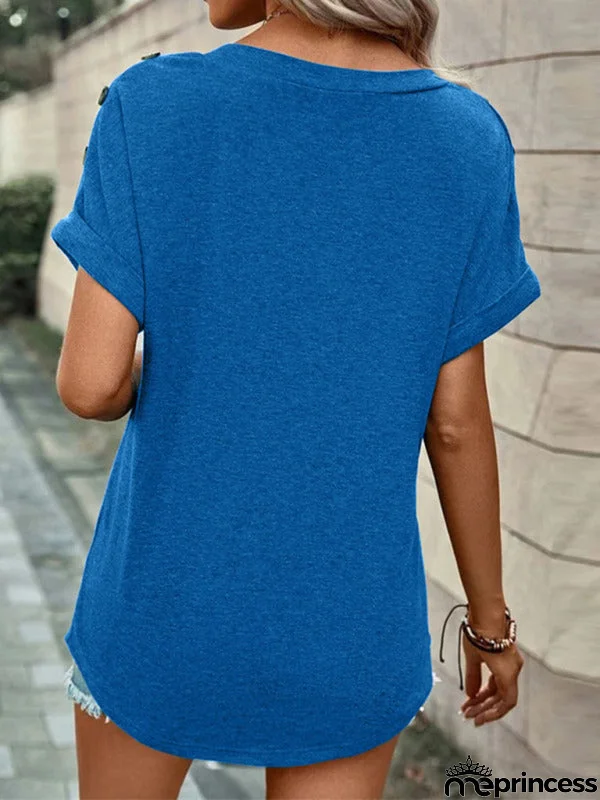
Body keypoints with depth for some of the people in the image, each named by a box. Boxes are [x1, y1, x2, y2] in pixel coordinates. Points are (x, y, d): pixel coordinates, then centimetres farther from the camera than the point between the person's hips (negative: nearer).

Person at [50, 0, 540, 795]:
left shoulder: (153, 108, -15)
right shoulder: (467, 140, -9)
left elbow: (91, 382, -15)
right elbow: (456, 418, -7)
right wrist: (491, 617, 6)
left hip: (166, 598, -1)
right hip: (348, 623, 1)